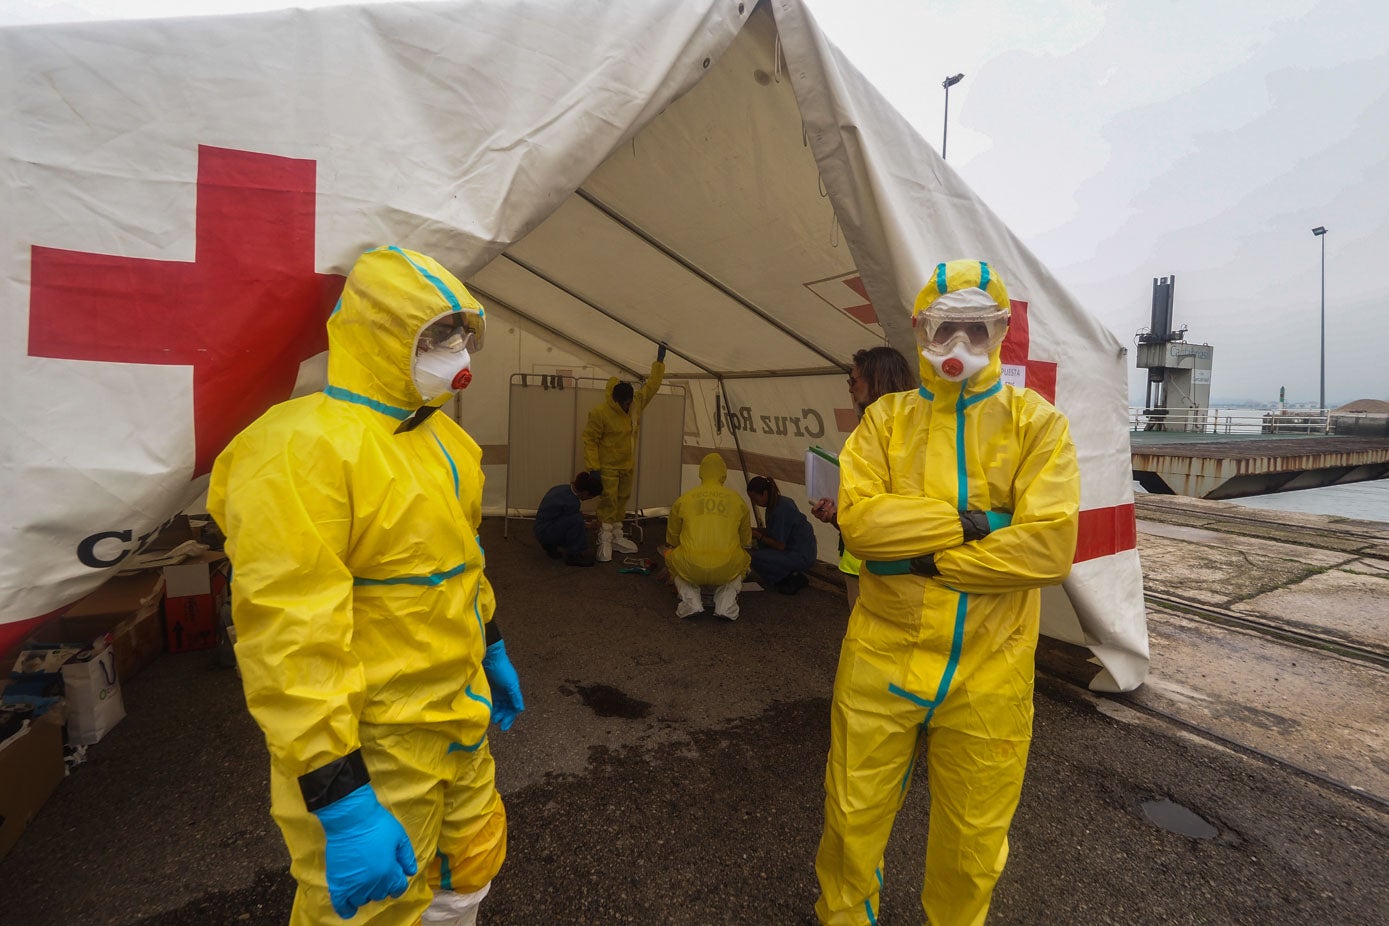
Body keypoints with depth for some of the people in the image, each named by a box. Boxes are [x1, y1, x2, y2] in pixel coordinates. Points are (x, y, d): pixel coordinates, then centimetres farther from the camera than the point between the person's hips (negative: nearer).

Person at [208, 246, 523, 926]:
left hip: (460, 717, 8)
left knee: (468, 871, 26)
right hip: (372, 750, -8)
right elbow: (290, 638, -27)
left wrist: (491, 647, 21)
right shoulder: (304, 451, -24)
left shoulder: (441, 437, 6)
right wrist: (339, 802, -25)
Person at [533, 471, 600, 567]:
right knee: (576, 519, -29)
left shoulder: (565, 487, 0)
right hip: (545, 533, -10)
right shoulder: (571, 502, -25)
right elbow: (574, 521, -10)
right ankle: (574, 555, -15)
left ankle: (552, 547, 18)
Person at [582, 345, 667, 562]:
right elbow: (590, 440, -16)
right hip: (607, 467, -7)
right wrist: (593, 467, -19)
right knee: (608, 502, -6)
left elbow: (651, 385, 13)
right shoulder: (600, 412, -20)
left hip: (627, 465, 7)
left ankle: (617, 537, 25)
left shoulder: (636, 402, -1)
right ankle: (605, 541, 2)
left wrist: (660, 362, 11)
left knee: (622, 500, 14)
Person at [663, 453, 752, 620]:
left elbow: (672, 539, 25)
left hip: (691, 568, 0)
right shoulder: (737, 500, 14)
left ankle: (690, 599, 7)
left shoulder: (683, 499, 13)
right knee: (743, 560, 34)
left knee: (672, 557, 33)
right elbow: (745, 540, 27)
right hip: (727, 569, 1)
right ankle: (726, 602, 9)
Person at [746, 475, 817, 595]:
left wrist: (758, 535, -9)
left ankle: (793, 581, -5)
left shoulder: (780, 510, -22)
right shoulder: (780, 501, 7)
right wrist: (755, 530, 5)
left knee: (756, 558, -18)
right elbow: (775, 532, 17)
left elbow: (780, 545, -20)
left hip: (803, 557, -10)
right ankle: (792, 574, 14)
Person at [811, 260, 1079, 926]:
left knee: (974, 837, 19)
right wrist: (967, 523, -19)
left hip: (990, 670, 0)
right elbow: (859, 520, -13)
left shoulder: (1037, 424, -1)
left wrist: (921, 558, -16)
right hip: (884, 657, 1)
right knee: (854, 816, 17)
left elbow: (1049, 546, -15)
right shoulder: (886, 419, 2)